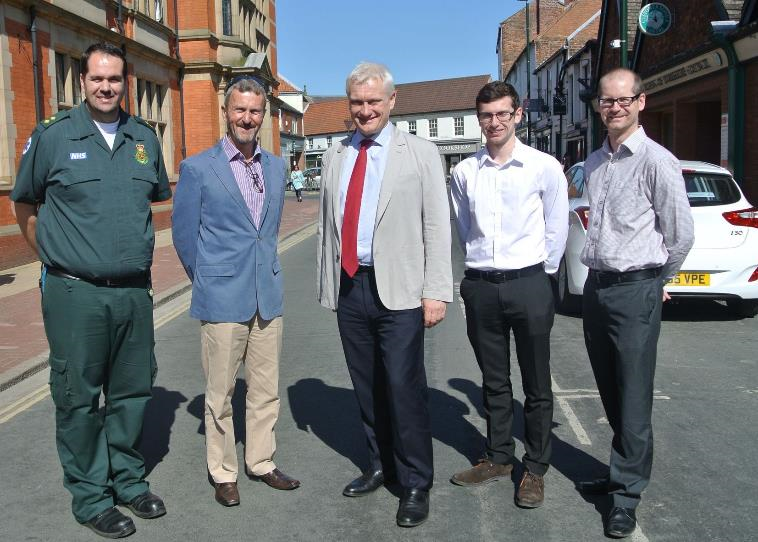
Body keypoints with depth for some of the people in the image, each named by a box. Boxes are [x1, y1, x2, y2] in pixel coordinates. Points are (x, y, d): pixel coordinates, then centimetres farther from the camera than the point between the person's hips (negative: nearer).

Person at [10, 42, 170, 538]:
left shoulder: (145, 138, 8)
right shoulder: (53, 136, -2)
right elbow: (24, 204, 9)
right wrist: (55, 255, 10)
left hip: (135, 291, 4)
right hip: (75, 294, -4)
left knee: (133, 391, 13)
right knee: (79, 398, 4)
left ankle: (128, 479, 30)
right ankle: (90, 497, 19)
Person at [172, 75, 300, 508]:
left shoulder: (277, 167, 10)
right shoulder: (198, 168, -4)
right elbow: (184, 234, 2)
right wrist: (208, 282, 8)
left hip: (268, 297, 5)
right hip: (222, 301, -4)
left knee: (266, 391, 12)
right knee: (220, 394, 6)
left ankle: (261, 462, 29)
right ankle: (223, 473, 22)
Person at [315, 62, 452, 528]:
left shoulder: (421, 154, 0)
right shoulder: (335, 157, 13)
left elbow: (437, 227, -4)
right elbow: (329, 225, 14)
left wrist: (437, 292, -10)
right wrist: (327, 283, 11)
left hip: (398, 289, -4)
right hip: (350, 286, 5)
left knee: (404, 386, -4)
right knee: (367, 385, 14)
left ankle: (416, 483, 12)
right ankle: (381, 466, 31)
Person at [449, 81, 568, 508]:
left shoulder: (544, 167, -5)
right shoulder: (465, 171, 4)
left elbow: (557, 230, 3)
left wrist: (541, 277, 7)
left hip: (529, 284, -3)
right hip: (481, 285, 3)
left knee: (537, 385, 7)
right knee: (494, 381, 15)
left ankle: (536, 469, 21)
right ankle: (499, 457, 31)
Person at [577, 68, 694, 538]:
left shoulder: (657, 161, -10)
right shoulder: (594, 163, 12)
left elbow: (682, 233, -6)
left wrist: (655, 281, 5)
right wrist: (601, 274, 17)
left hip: (635, 291, -7)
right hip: (596, 285, 7)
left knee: (633, 397, -1)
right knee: (609, 391, 15)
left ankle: (628, 491, 10)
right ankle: (624, 469, 31)